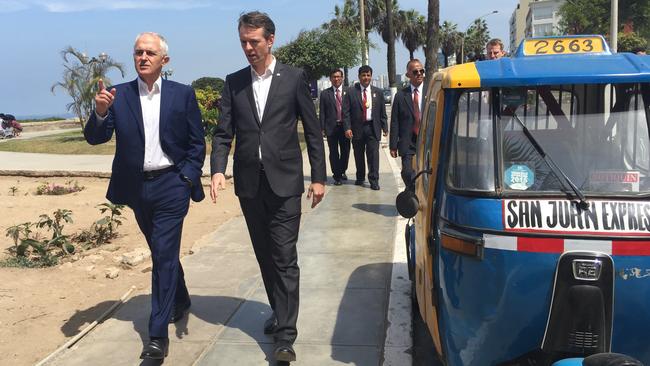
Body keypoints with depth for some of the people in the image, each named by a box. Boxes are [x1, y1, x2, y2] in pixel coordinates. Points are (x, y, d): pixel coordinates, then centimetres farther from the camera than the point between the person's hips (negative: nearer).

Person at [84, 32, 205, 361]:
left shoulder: (182, 94, -2)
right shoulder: (118, 95, 1)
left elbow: (197, 143, 1)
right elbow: (94, 138, -5)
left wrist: (187, 179, -8)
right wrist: (101, 111, -24)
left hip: (171, 185, -3)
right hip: (137, 187, 3)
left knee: (164, 254, -7)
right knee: (162, 252, 19)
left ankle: (158, 334, 0)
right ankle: (180, 301, 43)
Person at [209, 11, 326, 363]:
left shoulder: (294, 78, 0)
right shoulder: (233, 82, 8)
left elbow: (313, 130, 2)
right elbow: (224, 132, 4)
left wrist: (318, 177, -1)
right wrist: (218, 169, -12)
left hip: (284, 182, -3)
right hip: (249, 183, 4)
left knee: (284, 258, -4)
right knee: (265, 255, 14)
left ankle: (285, 334, 1)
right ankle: (279, 310, 32)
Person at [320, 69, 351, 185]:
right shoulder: (325, 93, 3)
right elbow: (322, 112, 2)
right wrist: (322, 128, -5)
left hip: (345, 126, 1)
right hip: (331, 127, -1)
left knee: (345, 151, 9)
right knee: (334, 153, 3)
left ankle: (342, 171, 31)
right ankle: (337, 175, 13)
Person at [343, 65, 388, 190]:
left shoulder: (378, 92, 8)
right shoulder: (351, 92, 1)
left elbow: (382, 112, 10)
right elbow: (346, 111, -3)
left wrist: (385, 127, 5)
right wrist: (347, 128, -11)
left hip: (373, 127, 0)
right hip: (357, 128, 0)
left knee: (373, 154, -6)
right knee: (359, 155, 10)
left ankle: (374, 180, 0)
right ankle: (360, 178, 26)